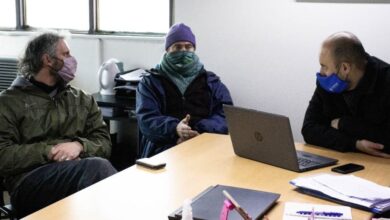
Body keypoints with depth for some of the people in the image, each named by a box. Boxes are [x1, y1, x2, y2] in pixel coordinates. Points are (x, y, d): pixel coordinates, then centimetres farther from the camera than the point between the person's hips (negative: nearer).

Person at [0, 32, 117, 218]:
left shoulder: (82, 99, 23)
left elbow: (104, 142, 14)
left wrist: (79, 145, -8)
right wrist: (48, 152, -12)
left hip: (79, 169, 4)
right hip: (30, 180, -3)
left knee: (97, 165, -35)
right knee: (97, 166, -34)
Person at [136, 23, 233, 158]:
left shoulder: (211, 81, 19)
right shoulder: (150, 82, 15)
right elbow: (146, 119, 0)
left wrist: (200, 130, -16)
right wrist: (174, 128, -21)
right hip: (165, 148, -1)